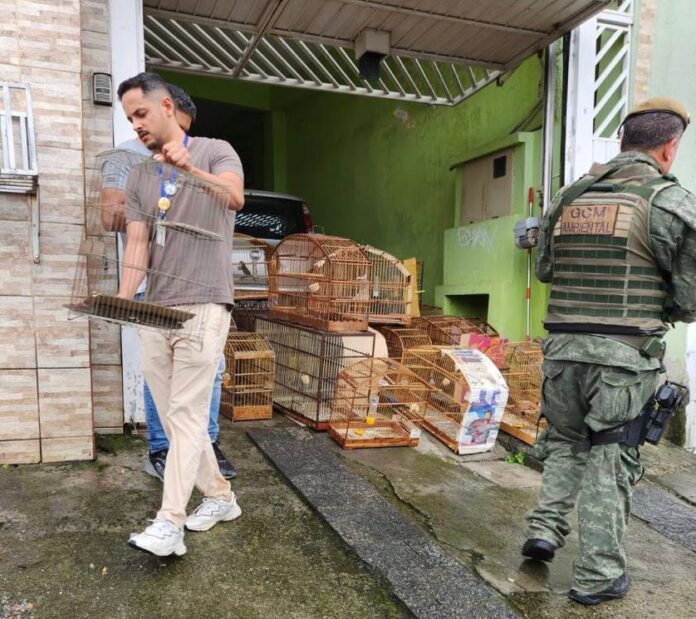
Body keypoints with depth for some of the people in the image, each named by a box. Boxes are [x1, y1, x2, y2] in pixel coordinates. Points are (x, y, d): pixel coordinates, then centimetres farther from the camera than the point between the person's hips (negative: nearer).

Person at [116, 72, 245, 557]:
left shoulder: (215, 152, 1)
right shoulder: (138, 177, 15)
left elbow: (234, 197, -21)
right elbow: (137, 244, 5)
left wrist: (191, 169, -39)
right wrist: (122, 300, -11)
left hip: (203, 306, -6)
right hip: (154, 310, 6)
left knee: (187, 414, -9)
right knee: (173, 416, 9)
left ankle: (169, 524, -4)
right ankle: (220, 497, 24)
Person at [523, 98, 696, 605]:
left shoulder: (568, 197, 8)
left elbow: (543, 268, 16)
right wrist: (655, 306, 14)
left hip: (562, 348, 4)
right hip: (623, 355, -4)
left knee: (565, 440, 24)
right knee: (610, 459, 7)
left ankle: (545, 529, 19)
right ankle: (598, 575, 17)